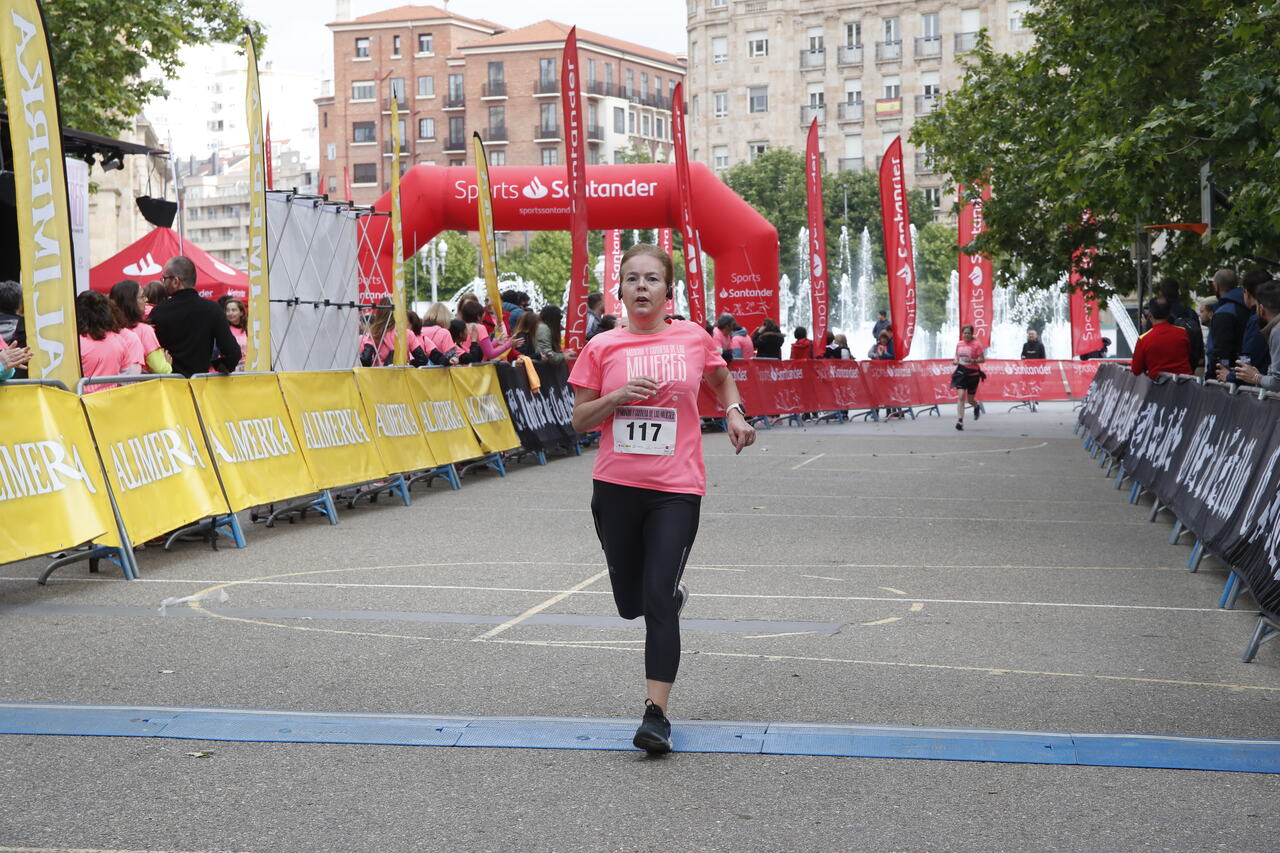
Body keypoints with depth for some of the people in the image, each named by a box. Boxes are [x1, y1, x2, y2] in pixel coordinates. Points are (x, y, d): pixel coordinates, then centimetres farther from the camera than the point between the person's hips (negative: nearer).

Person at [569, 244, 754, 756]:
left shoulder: (694, 339, 3)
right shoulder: (602, 347, 2)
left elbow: (722, 379, 24)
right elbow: (580, 420, 5)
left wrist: (734, 412, 5)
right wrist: (617, 396, -12)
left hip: (676, 489, -2)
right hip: (616, 487, 2)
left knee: (658, 601, -13)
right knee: (631, 604, 13)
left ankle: (657, 714, -7)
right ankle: (675, 595, 49)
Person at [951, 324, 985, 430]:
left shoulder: (976, 345, -8)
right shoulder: (959, 344, 5)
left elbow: (982, 359, -7)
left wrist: (973, 360, -24)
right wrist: (956, 361, -1)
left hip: (973, 374, -2)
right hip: (961, 372, 2)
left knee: (970, 399, 7)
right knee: (961, 396, -13)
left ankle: (977, 406, 45)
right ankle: (959, 421, -13)